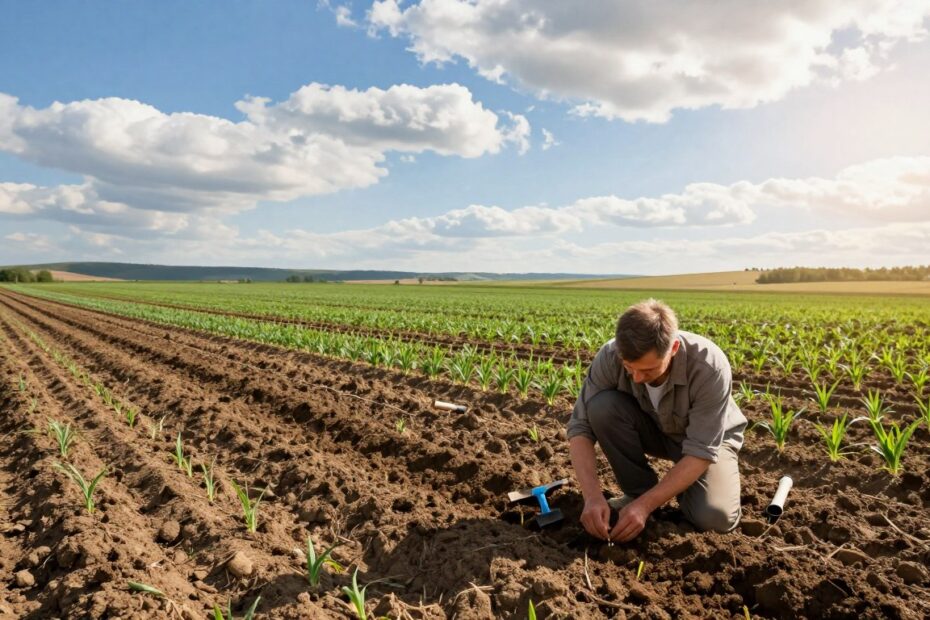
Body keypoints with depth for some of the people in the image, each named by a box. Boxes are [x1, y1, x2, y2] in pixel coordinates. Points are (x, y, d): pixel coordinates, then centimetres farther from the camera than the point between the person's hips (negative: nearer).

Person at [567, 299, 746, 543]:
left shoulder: (709, 366, -35)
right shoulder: (610, 357, -29)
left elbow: (701, 451, -31)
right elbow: (581, 426, -25)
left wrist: (645, 505, -37)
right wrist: (592, 495, -38)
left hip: (709, 439, -2)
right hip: (653, 430, 2)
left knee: (714, 517, -28)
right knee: (602, 407, -29)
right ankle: (640, 489, -7)